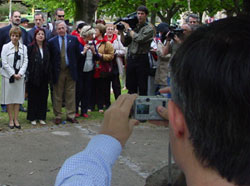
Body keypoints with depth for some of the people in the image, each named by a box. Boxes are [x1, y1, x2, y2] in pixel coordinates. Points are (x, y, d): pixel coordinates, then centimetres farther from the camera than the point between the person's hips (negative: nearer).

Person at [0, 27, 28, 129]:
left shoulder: (23, 47, 6)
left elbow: (25, 61, 3)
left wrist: (20, 73, -10)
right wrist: (13, 74, -11)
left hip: (20, 76, 2)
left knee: (18, 98, 4)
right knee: (9, 98, 1)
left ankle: (16, 119, 10)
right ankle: (11, 120, 8)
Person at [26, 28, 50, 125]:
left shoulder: (46, 48, 9)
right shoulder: (30, 48, -3)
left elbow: (48, 62, 10)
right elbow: (27, 62, -6)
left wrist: (48, 75, 5)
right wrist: (28, 73, -12)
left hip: (44, 77, 4)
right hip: (33, 77, -4)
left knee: (43, 96, 5)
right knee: (33, 97, 3)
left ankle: (41, 117, 14)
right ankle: (32, 118, 10)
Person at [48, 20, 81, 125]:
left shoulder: (74, 39, 3)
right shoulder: (52, 41, 1)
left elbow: (77, 54, 6)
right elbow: (50, 57, 4)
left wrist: (75, 67, 0)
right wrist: (52, 70, -2)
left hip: (70, 71, 1)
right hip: (57, 72, -1)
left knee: (71, 94, 6)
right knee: (57, 95, 4)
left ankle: (71, 116, 14)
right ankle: (58, 116, 12)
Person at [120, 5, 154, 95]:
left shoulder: (149, 28, -3)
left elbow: (139, 39, -19)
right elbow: (125, 43, 13)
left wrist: (128, 29, -9)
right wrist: (121, 33, -2)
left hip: (141, 59, -5)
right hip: (130, 58, 5)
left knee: (142, 88, 1)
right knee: (131, 87, 11)